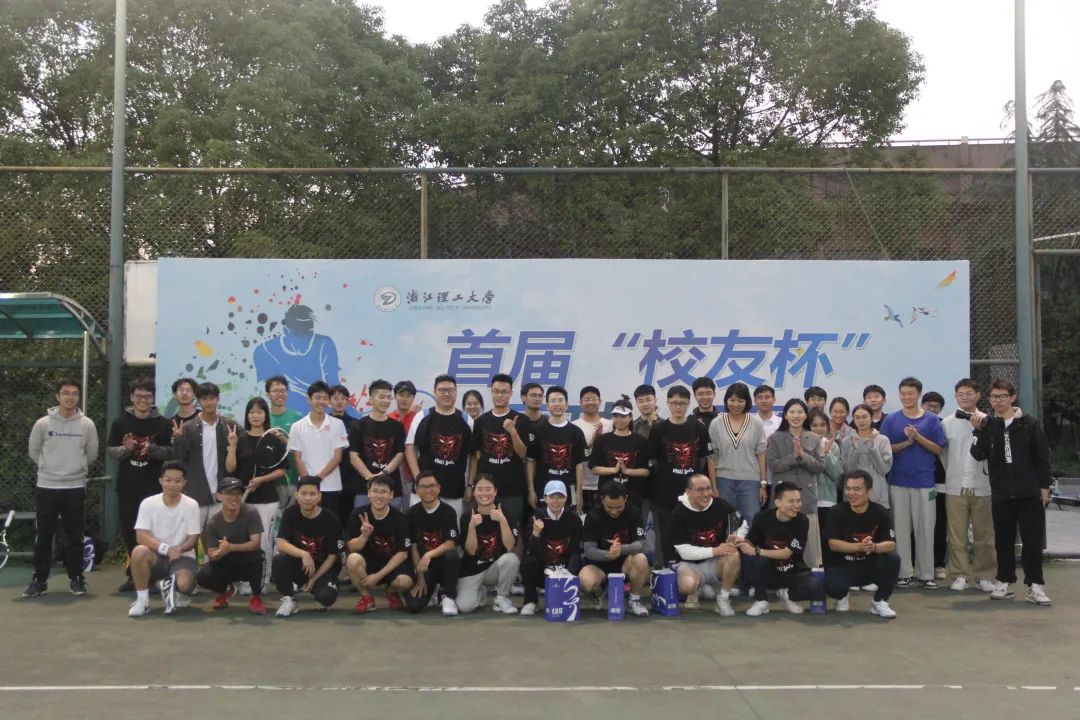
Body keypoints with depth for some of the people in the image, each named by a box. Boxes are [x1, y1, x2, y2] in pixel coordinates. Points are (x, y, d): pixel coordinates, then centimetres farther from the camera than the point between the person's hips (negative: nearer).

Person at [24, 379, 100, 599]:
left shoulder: (87, 425, -2)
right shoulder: (43, 424, -3)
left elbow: (91, 454, 9)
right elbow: (34, 452, 10)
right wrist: (50, 467, 13)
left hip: (75, 487, 0)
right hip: (46, 487, 0)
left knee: (74, 537, 5)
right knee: (43, 537, 6)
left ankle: (76, 578, 15)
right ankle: (40, 580, 16)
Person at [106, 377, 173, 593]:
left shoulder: (163, 424, 2)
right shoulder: (120, 423, 8)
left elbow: (171, 453, -1)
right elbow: (109, 450, 8)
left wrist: (152, 449, -18)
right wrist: (125, 449, -12)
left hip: (154, 487, -2)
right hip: (127, 488, 3)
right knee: (129, 532, 8)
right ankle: (133, 575, 19)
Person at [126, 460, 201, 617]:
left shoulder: (191, 505, -5)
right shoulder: (148, 503, -6)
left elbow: (193, 538, -5)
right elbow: (141, 537, -14)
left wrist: (179, 549, -28)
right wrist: (166, 549, -29)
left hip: (182, 557, -1)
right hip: (156, 556, 1)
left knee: (184, 583, -32)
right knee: (139, 552, -34)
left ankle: (170, 587, 8)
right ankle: (142, 600, -13)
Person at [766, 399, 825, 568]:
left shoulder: (814, 439, 8)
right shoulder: (775, 438, 4)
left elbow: (820, 467, 1)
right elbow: (773, 465, -6)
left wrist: (803, 455, -13)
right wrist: (794, 456, -15)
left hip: (807, 495, 1)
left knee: (809, 541, 0)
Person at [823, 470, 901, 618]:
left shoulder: (880, 513, -8)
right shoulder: (837, 513, -11)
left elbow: (891, 544, -16)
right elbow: (833, 544, -19)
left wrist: (874, 547, -38)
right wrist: (859, 546, -34)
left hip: (871, 566, 2)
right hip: (842, 566, -2)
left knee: (893, 559, -27)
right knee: (832, 585, -33)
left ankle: (880, 602, -4)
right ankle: (842, 597, 8)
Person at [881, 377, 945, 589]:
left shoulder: (932, 420, 4)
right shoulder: (891, 420, 5)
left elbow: (938, 449, 0)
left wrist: (918, 437, -13)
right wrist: (907, 442, -12)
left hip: (924, 482, 0)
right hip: (898, 481, 0)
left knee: (925, 529, 2)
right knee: (901, 529, 3)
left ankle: (925, 573, 11)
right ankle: (904, 573, 10)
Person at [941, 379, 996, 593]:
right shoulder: (947, 423, 6)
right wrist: (950, 474, 1)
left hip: (982, 486, 0)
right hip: (955, 486, 1)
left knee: (984, 534, 5)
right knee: (956, 534, 3)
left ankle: (984, 576, 14)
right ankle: (959, 575, 10)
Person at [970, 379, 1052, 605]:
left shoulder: (1029, 424, 1)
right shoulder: (988, 425, 6)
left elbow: (1042, 456, 2)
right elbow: (978, 454, -3)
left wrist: (1045, 486, -1)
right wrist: (979, 430, -14)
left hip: (1029, 493, -2)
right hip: (1000, 494, 2)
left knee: (1032, 540, -1)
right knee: (1004, 540, 9)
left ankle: (1035, 586, 5)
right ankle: (1004, 582, 19)